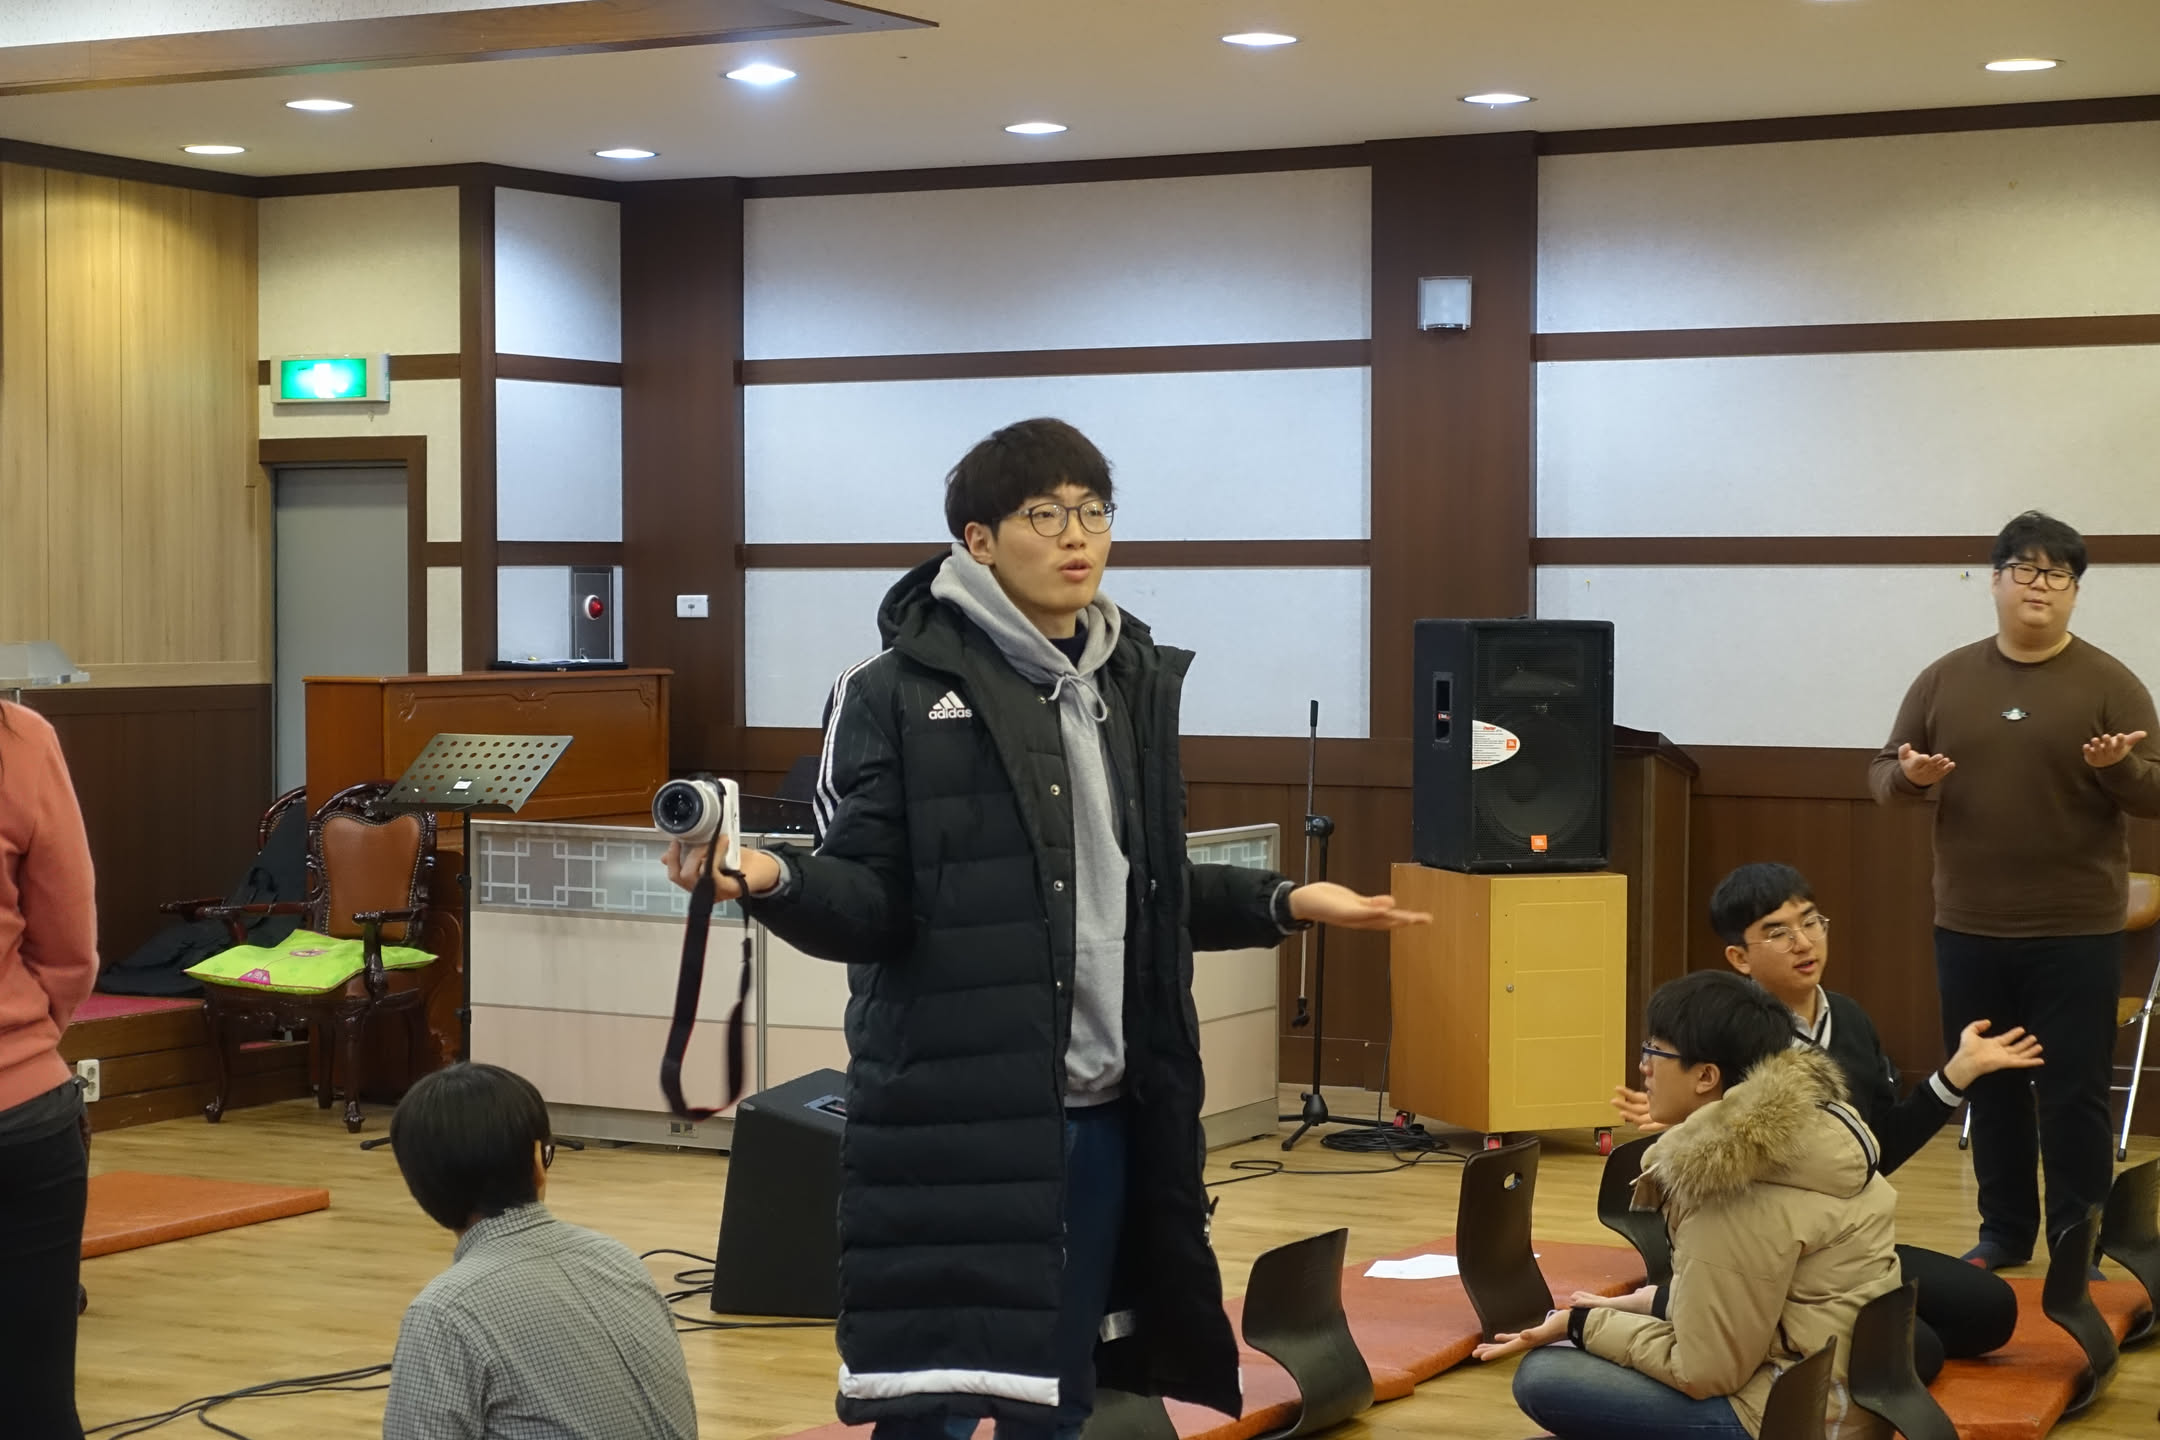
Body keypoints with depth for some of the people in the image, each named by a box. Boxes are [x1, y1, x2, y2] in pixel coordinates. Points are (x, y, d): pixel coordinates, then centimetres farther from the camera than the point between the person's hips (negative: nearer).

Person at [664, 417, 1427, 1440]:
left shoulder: (1134, 683, 13)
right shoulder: (900, 693, -7)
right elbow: (873, 904, -11)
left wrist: (1285, 904, 16)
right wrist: (772, 881, -29)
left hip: (1107, 1113, 6)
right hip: (958, 1117, -6)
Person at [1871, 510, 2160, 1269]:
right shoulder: (1946, 679, 6)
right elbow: (1883, 773, 10)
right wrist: (1908, 776, -13)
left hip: (2076, 931, -3)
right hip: (1968, 928, 3)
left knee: (2074, 1094, 0)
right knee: (1989, 1088, 11)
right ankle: (2004, 1232, 23)